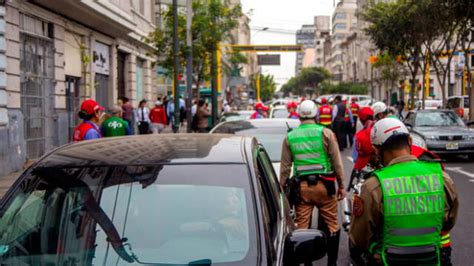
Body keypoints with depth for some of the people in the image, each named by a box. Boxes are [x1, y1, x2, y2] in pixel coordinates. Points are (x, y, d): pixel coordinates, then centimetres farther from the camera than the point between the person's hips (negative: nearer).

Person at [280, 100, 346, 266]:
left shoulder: (290, 137, 6)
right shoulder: (325, 133, -1)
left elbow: (285, 167, 8)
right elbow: (337, 162, -1)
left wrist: (282, 189, 16)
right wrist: (341, 186, 7)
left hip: (300, 186, 2)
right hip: (324, 184, -2)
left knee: (302, 227, 6)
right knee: (332, 225, 9)